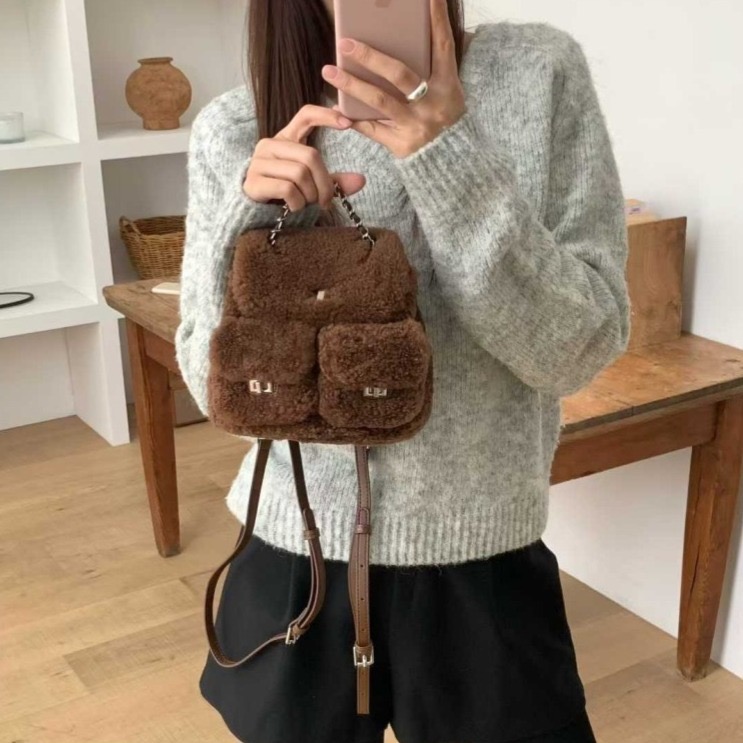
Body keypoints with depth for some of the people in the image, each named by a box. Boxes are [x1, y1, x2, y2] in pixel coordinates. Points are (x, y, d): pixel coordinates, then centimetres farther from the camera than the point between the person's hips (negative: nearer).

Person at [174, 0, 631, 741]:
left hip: (479, 560, -1)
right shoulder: (233, 128, -5)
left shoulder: (538, 72, -8)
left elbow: (579, 353, -14)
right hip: (293, 555, 1)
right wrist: (250, 223, -20)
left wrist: (452, 161, -24)